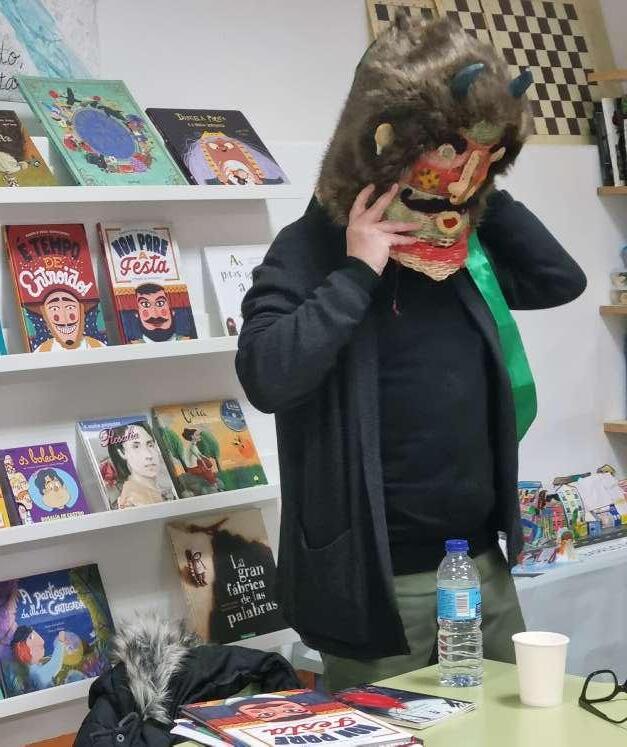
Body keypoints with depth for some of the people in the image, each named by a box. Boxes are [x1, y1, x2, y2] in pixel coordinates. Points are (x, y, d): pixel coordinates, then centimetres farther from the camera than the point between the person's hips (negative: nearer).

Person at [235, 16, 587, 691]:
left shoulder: (460, 241, 8)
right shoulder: (313, 248, -12)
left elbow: (561, 280, 11)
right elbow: (266, 376, -25)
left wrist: (485, 197, 2)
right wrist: (357, 272, -23)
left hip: (480, 558, 7)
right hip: (379, 576, -7)